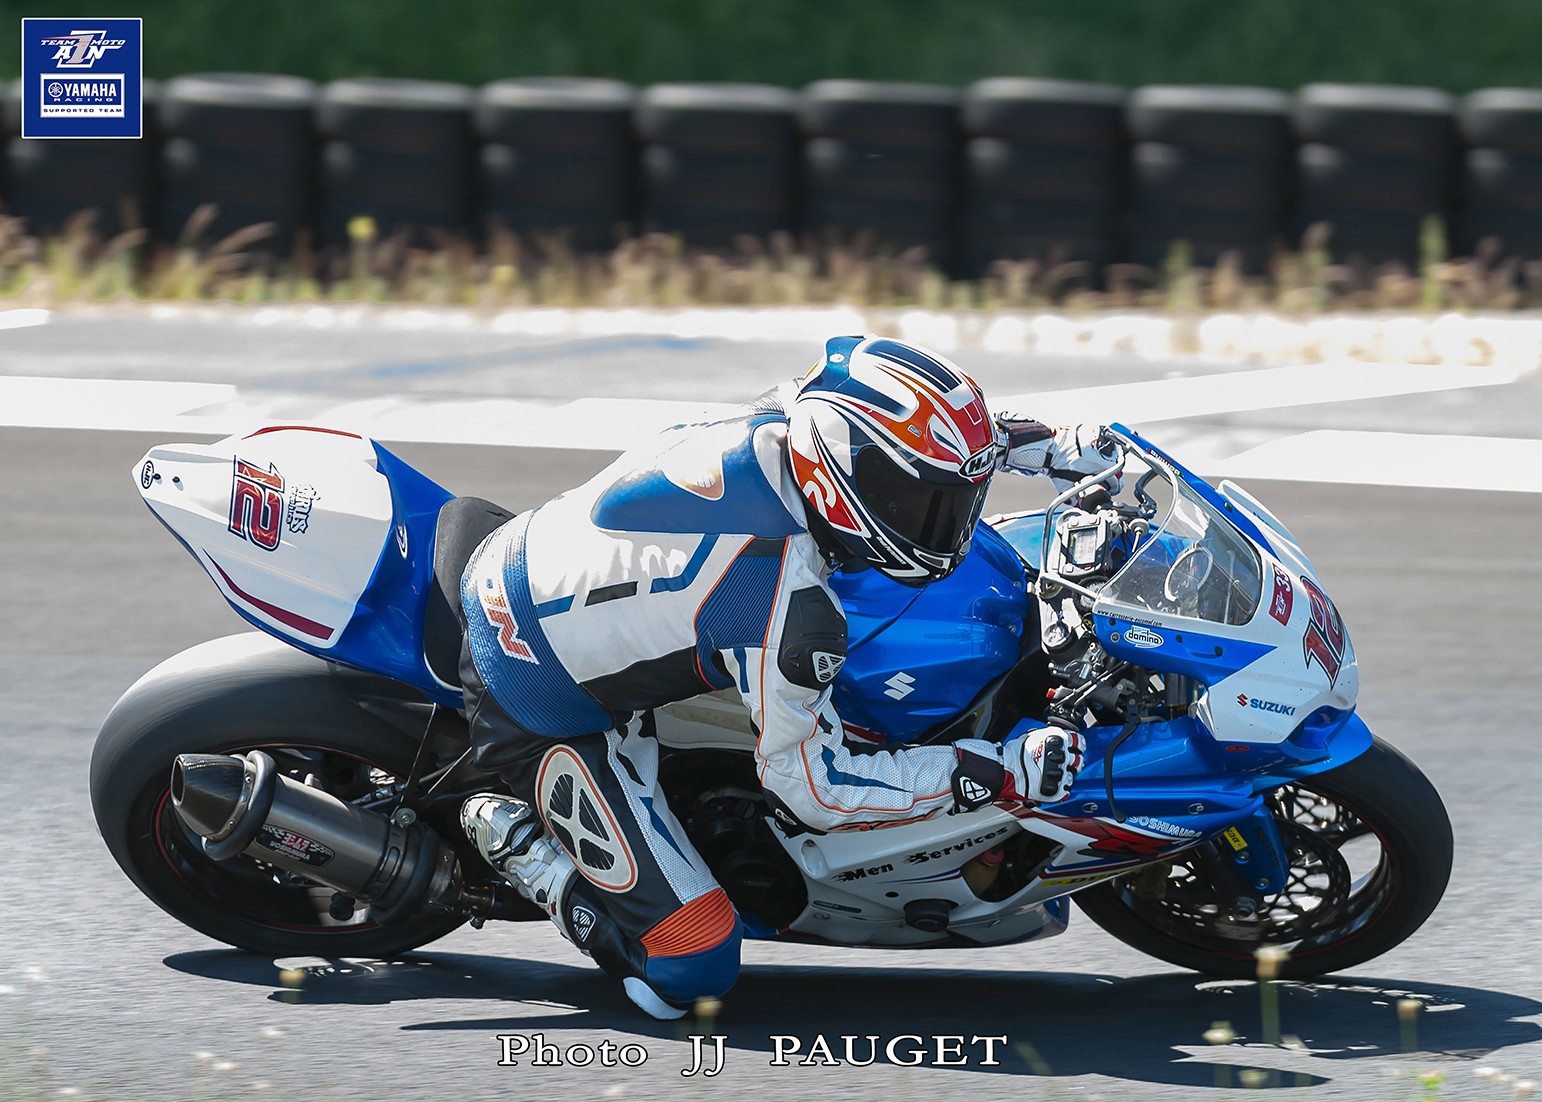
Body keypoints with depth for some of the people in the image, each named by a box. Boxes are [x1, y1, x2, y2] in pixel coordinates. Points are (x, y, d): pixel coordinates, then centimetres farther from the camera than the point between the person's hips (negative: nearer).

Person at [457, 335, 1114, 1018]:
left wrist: (1051, 446, 9)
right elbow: (810, 788, -22)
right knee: (691, 970, -12)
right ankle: (515, 837, 3)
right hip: (539, 712, -9)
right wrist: (1003, 773, -22)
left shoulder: (778, 424, -12)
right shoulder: (787, 599, -33)